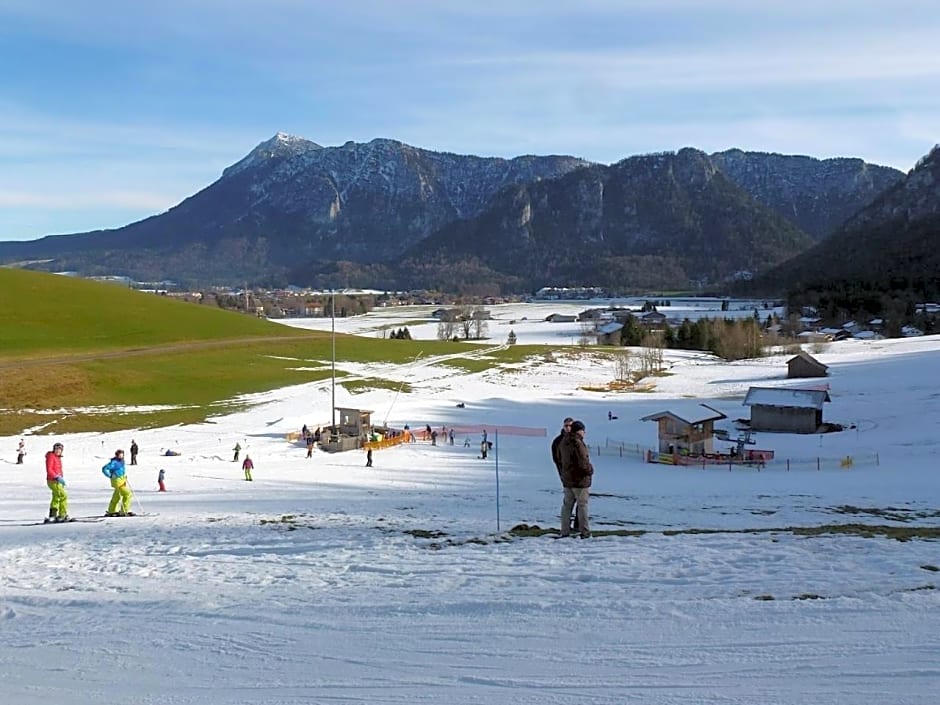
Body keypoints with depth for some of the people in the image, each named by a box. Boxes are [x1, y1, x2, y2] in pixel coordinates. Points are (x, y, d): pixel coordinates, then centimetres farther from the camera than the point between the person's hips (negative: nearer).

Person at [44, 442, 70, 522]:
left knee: (56, 498, 16)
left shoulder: (58, 458, 16)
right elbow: (49, 470, -19)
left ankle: (52, 516, 24)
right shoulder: (51, 456, -11)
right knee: (63, 496, -12)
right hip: (53, 480, -10)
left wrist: (62, 478, 11)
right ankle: (62, 515, -9)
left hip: (57, 480, 10)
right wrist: (57, 477, -24)